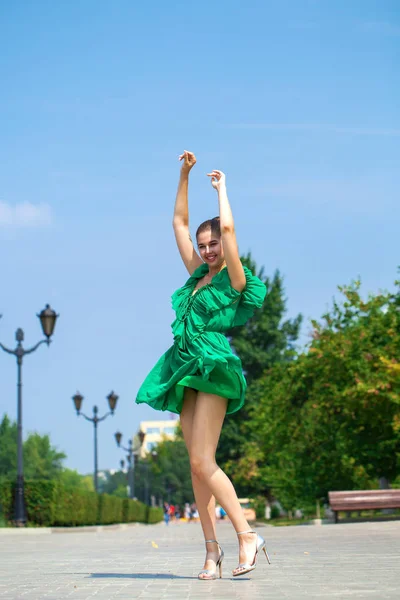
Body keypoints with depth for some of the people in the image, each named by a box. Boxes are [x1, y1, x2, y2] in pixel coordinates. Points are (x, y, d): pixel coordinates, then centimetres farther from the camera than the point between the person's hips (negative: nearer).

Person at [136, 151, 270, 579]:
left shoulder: (234, 280, -1)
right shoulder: (197, 275, 16)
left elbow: (228, 227, -13)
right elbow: (179, 221, 21)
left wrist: (221, 187, 2)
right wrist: (185, 174, 17)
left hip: (214, 368, -7)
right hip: (186, 370, 7)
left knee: (202, 462, -15)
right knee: (197, 465, 3)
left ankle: (248, 536, -10)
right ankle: (212, 549, 3)